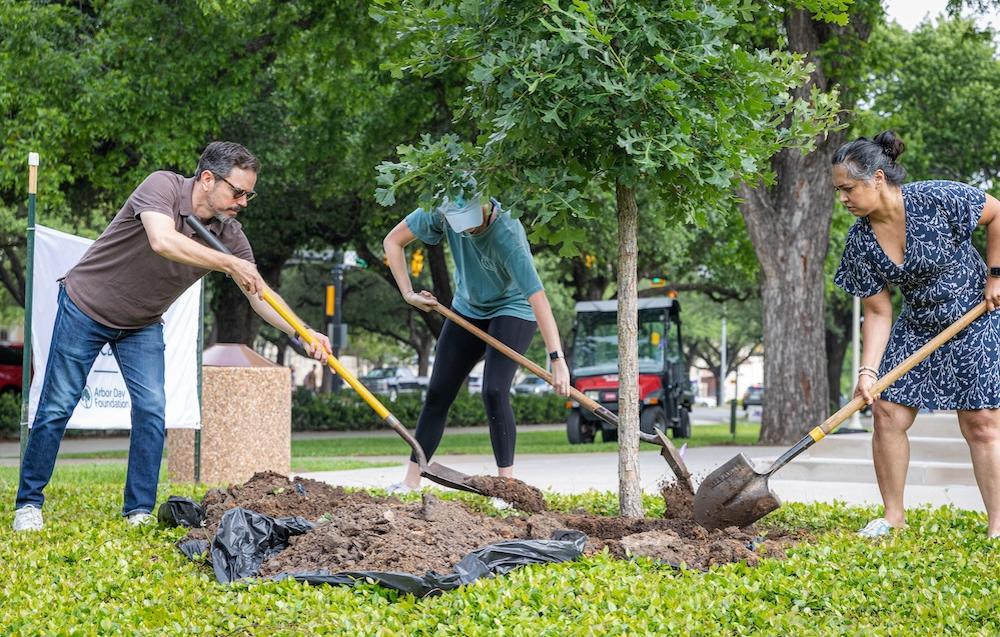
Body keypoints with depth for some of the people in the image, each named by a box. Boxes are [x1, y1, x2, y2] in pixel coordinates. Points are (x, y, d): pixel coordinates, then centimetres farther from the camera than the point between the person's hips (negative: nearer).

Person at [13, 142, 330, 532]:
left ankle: (139, 512, 1)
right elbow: (162, 241, -45)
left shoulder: (229, 234, -11)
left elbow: (260, 296, -10)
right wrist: (229, 264, -42)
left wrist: (302, 332, -26)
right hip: (86, 307, -5)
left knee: (152, 410, -7)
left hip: (143, 324, 5)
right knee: (57, 407, -2)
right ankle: (28, 503, 10)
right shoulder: (162, 187, -26)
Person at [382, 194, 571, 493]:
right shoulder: (442, 211, -22)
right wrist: (409, 294, -13)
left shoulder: (507, 235, -37)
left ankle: (506, 483, -16)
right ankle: (411, 481, 9)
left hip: (512, 310, -5)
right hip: (467, 310, 5)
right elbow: (392, 241, -8)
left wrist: (557, 359, -47)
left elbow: (537, 296, -43)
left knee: (494, 392, -23)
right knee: (437, 394, 4)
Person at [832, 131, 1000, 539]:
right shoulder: (860, 242, -11)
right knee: (887, 413, -3)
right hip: (916, 328, 5)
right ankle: (893, 517, 11)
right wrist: (868, 371, -17)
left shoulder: (937, 199, -24)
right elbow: (878, 313, -7)